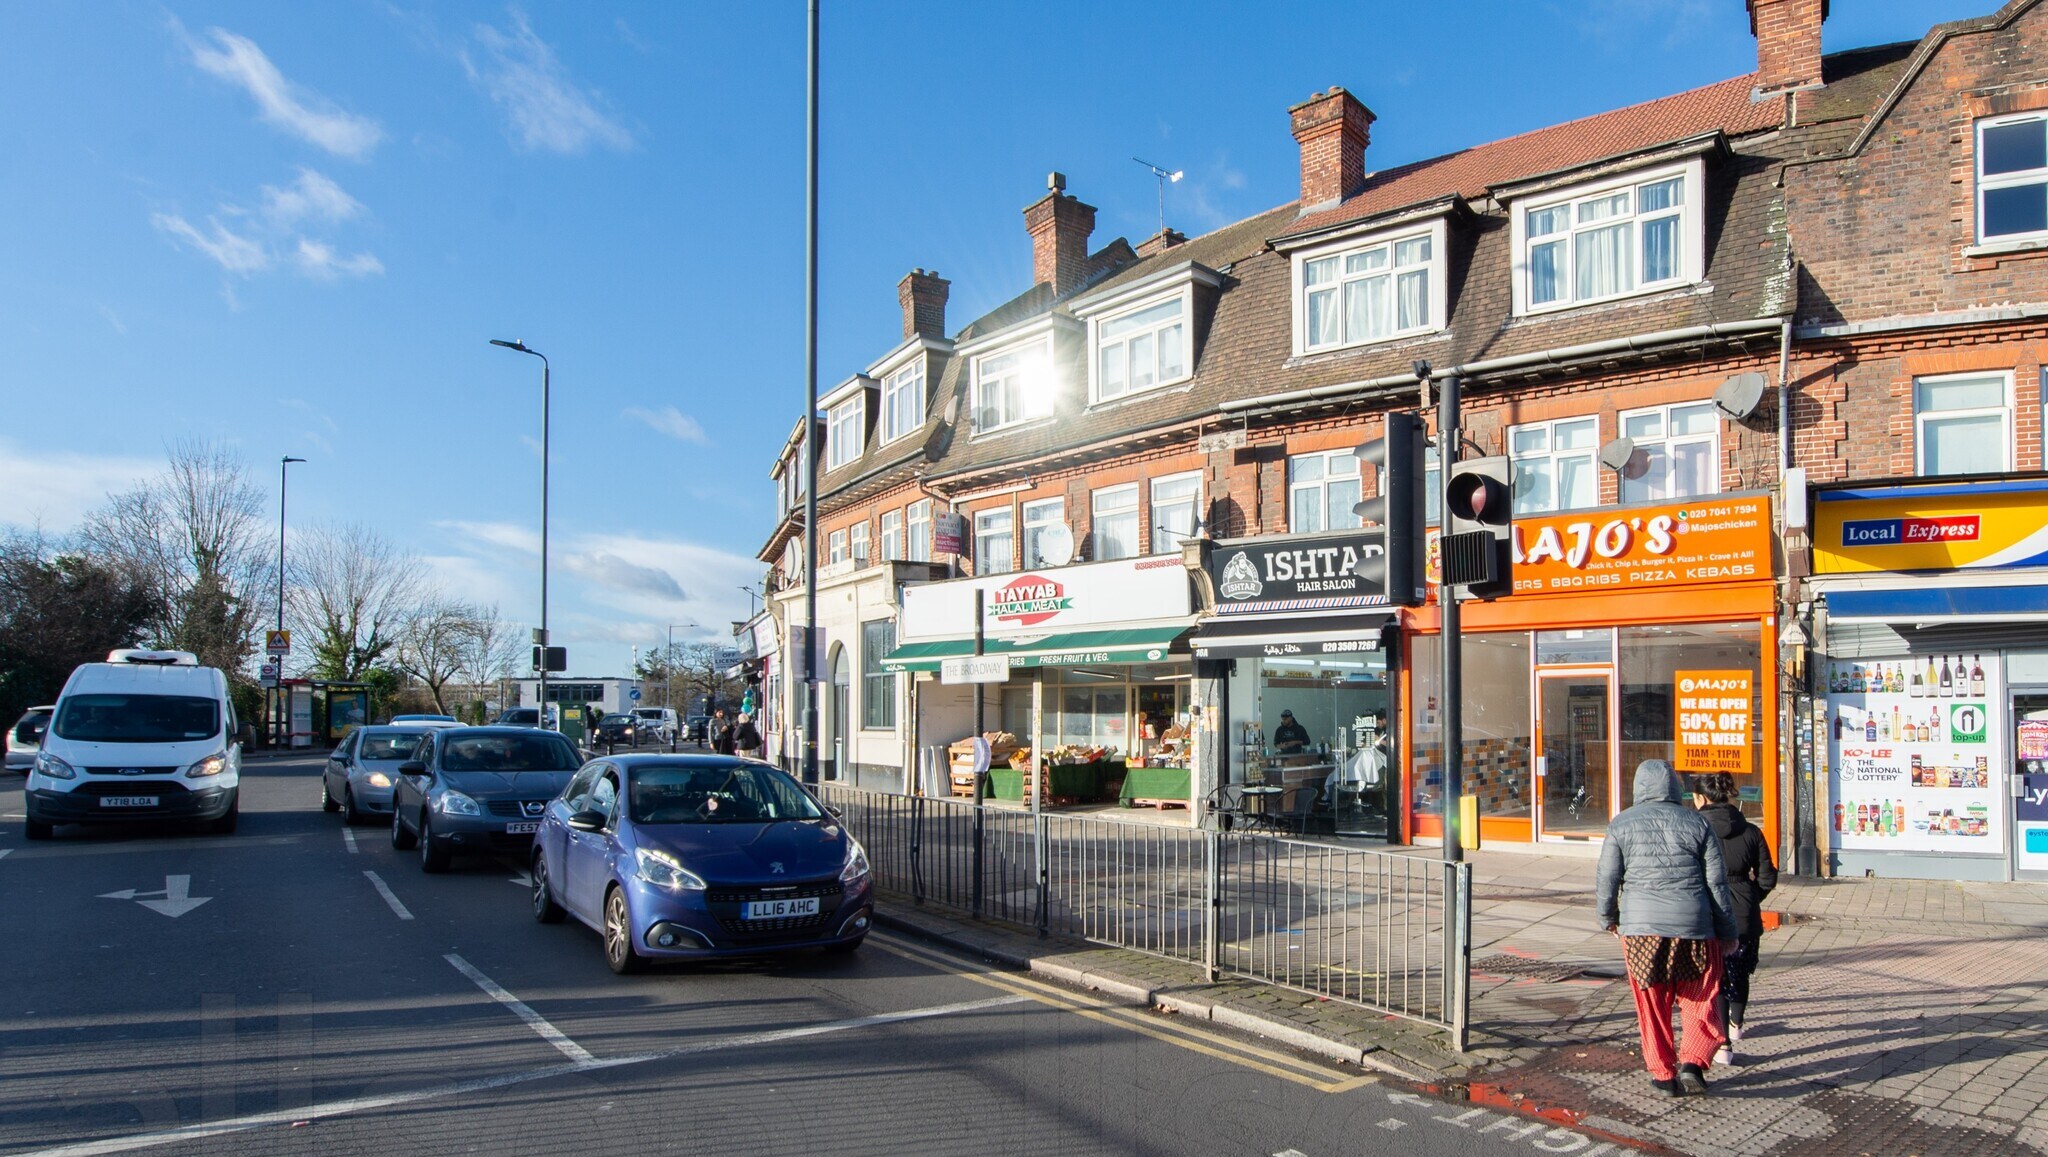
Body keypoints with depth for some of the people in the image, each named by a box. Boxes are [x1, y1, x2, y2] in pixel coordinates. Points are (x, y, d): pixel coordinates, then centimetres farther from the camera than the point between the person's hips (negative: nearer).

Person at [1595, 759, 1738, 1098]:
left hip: (1640, 927, 0)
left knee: (1651, 1006, 11)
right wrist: (1727, 931, 14)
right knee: (1701, 1002, 13)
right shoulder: (1698, 823, 3)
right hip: (1693, 926, 0)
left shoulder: (1621, 825, 2)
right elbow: (1718, 883, 4)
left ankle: (1663, 1075, 17)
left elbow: (1606, 880, 2)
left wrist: (1607, 918, 20)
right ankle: (1692, 1063, -3)